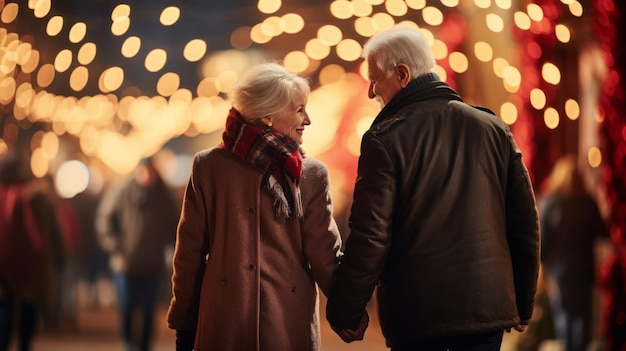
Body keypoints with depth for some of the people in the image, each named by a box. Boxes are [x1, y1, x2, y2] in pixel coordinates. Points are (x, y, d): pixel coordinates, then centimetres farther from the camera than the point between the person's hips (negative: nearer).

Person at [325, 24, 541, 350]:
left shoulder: (384, 140, -9)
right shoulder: (493, 128, 6)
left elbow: (369, 236, -12)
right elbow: (525, 223, 7)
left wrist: (345, 312, -1)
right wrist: (522, 305, 17)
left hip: (417, 314, -4)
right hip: (489, 307, 4)